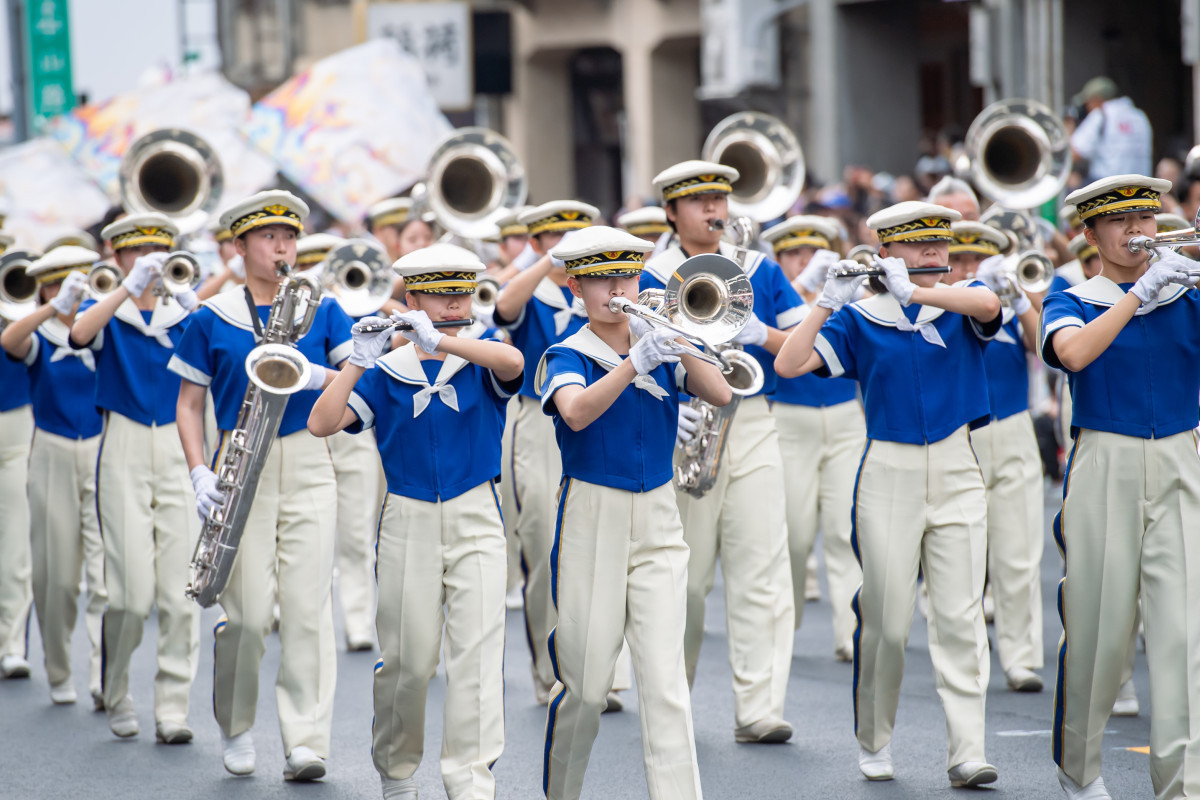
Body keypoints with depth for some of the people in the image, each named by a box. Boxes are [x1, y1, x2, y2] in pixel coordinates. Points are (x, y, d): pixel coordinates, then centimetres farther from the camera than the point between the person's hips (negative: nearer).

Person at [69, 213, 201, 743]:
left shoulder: (183, 312, 9)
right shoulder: (108, 314, 5)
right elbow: (79, 334, -19)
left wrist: (190, 300, -26)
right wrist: (130, 289, -31)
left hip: (178, 449, 2)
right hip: (124, 454, -2)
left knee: (181, 590, -5)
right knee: (133, 590, -8)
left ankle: (172, 707, 2)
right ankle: (116, 694, 15)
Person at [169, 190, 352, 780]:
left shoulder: (320, 309, 9)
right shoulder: (212, 320, 5)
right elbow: (188, 404, 8)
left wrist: (319, 376, -17)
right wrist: (199, 473, -5)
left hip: (308, 466, 1)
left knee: (308, 603, -7)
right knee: (248, 610, -6)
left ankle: (306, 743, -6)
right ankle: (235, 727, 18)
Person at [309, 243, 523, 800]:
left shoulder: (483, 365, 2)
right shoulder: (386, 371, 2)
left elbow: (512, 361, -23)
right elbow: (320, 424, -8)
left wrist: (437, 340, -31)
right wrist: (358, 361, -18)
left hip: (476, 520, 0)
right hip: (409, 523, 0)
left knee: (478, 649, -12)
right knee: (409, 661, 5)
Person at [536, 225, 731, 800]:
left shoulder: (658, 347, 8)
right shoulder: (567, 357, -2)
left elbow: (720, 394, -7)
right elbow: (577, 412, -25)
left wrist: (678, 346, -22)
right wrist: (634, 363, -37)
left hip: (658, 523, 2)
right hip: (590, 522, -2)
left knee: (665, 679, -7)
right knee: (586, 682, 2)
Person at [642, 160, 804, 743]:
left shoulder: (759, 270, 11)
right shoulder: (653, 278, 3)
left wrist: (764, 334, -13)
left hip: (752, 426, 2)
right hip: (683, 430, -2)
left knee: (761, 565, -6)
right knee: (684, 572, 3)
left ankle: (759, 709, -6)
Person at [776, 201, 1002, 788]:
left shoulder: (961, 308, 4)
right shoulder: (860, 319, 2)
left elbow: (987, 305, -21)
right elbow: (788, 365, -8)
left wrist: (914, 292, -31)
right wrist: (827, 303, -18)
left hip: (955, 473, 1)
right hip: (888, 475, -1)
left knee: (959, 616, -6)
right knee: (886, 620, 2)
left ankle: (967, 752, -9)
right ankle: (873, 742, 20)